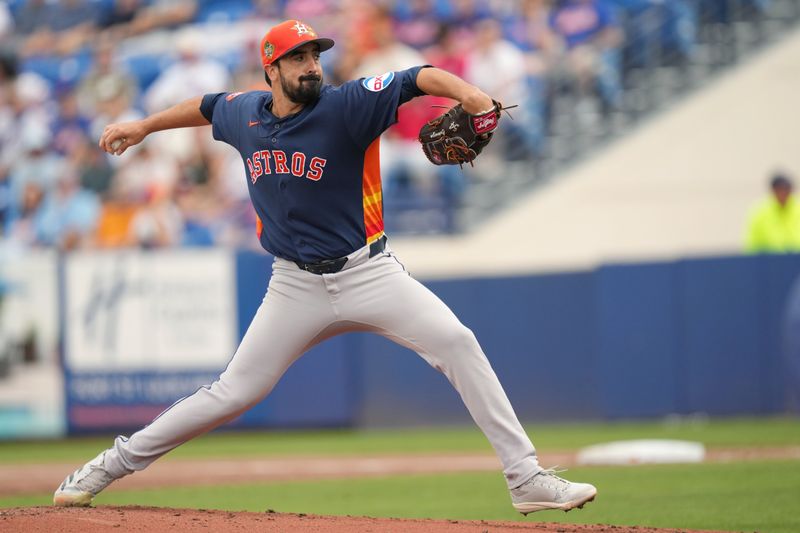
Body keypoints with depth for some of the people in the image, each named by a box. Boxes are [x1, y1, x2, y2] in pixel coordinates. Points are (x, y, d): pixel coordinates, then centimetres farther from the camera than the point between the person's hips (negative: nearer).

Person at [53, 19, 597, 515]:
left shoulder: (346, 105, -12)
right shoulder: (245, 114, 2)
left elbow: (417, 79, -24)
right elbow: (208, 105, 26)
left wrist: (465, 92, -44)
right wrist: (144, 126, 34)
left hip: (368, 273, -2)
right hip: (296, 286, 2)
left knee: (457, 342, -20)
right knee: (235, 392, 2)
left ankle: (526, 477, -18)